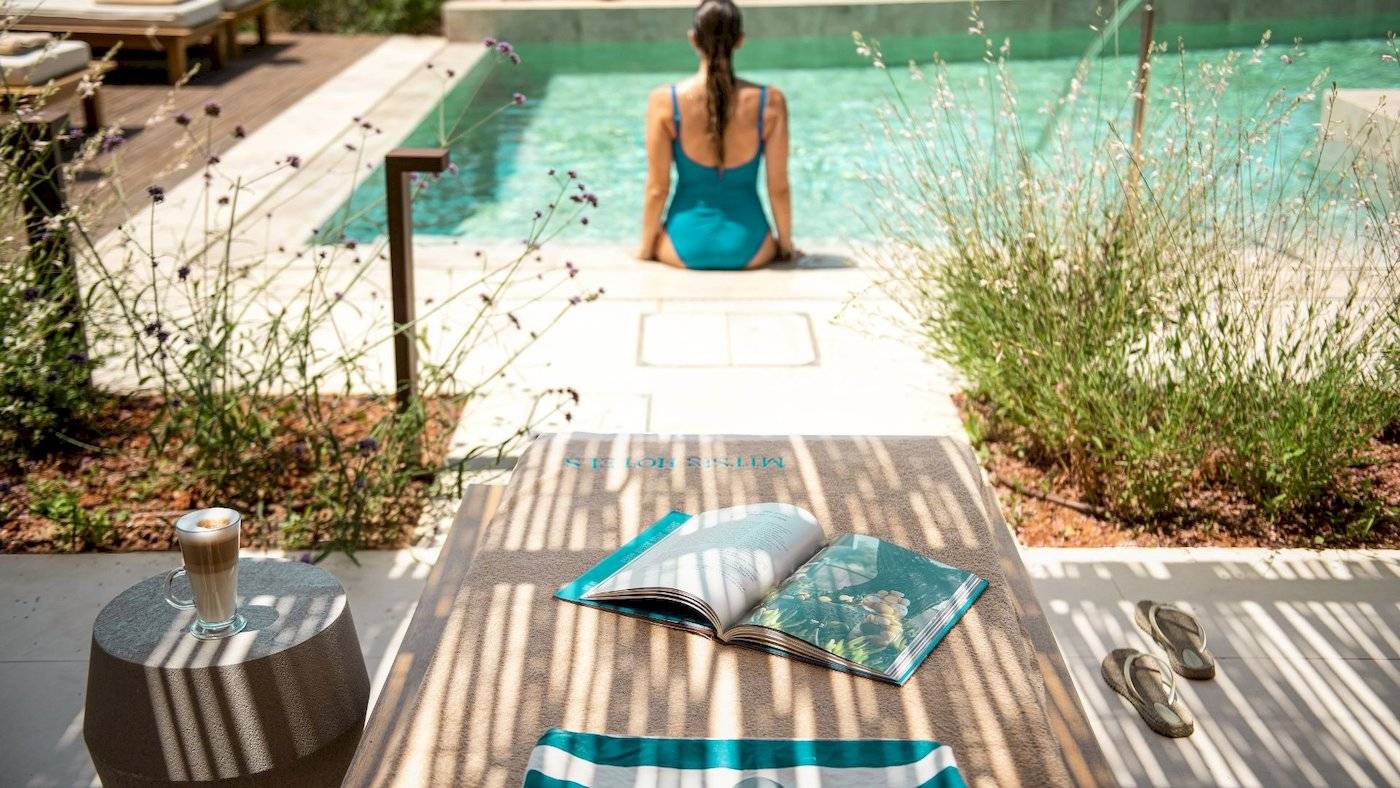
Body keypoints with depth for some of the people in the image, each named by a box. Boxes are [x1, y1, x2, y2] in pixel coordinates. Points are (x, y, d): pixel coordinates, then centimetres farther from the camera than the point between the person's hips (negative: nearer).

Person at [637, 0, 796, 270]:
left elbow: (657, 187, -8)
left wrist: (646, 248, 8)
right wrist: (786, 246, 12)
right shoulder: (770, 102, -11)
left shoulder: (665, 101, -13)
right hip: (748, 249, 1)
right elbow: (779, 188, -5)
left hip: (686, 248, -1)